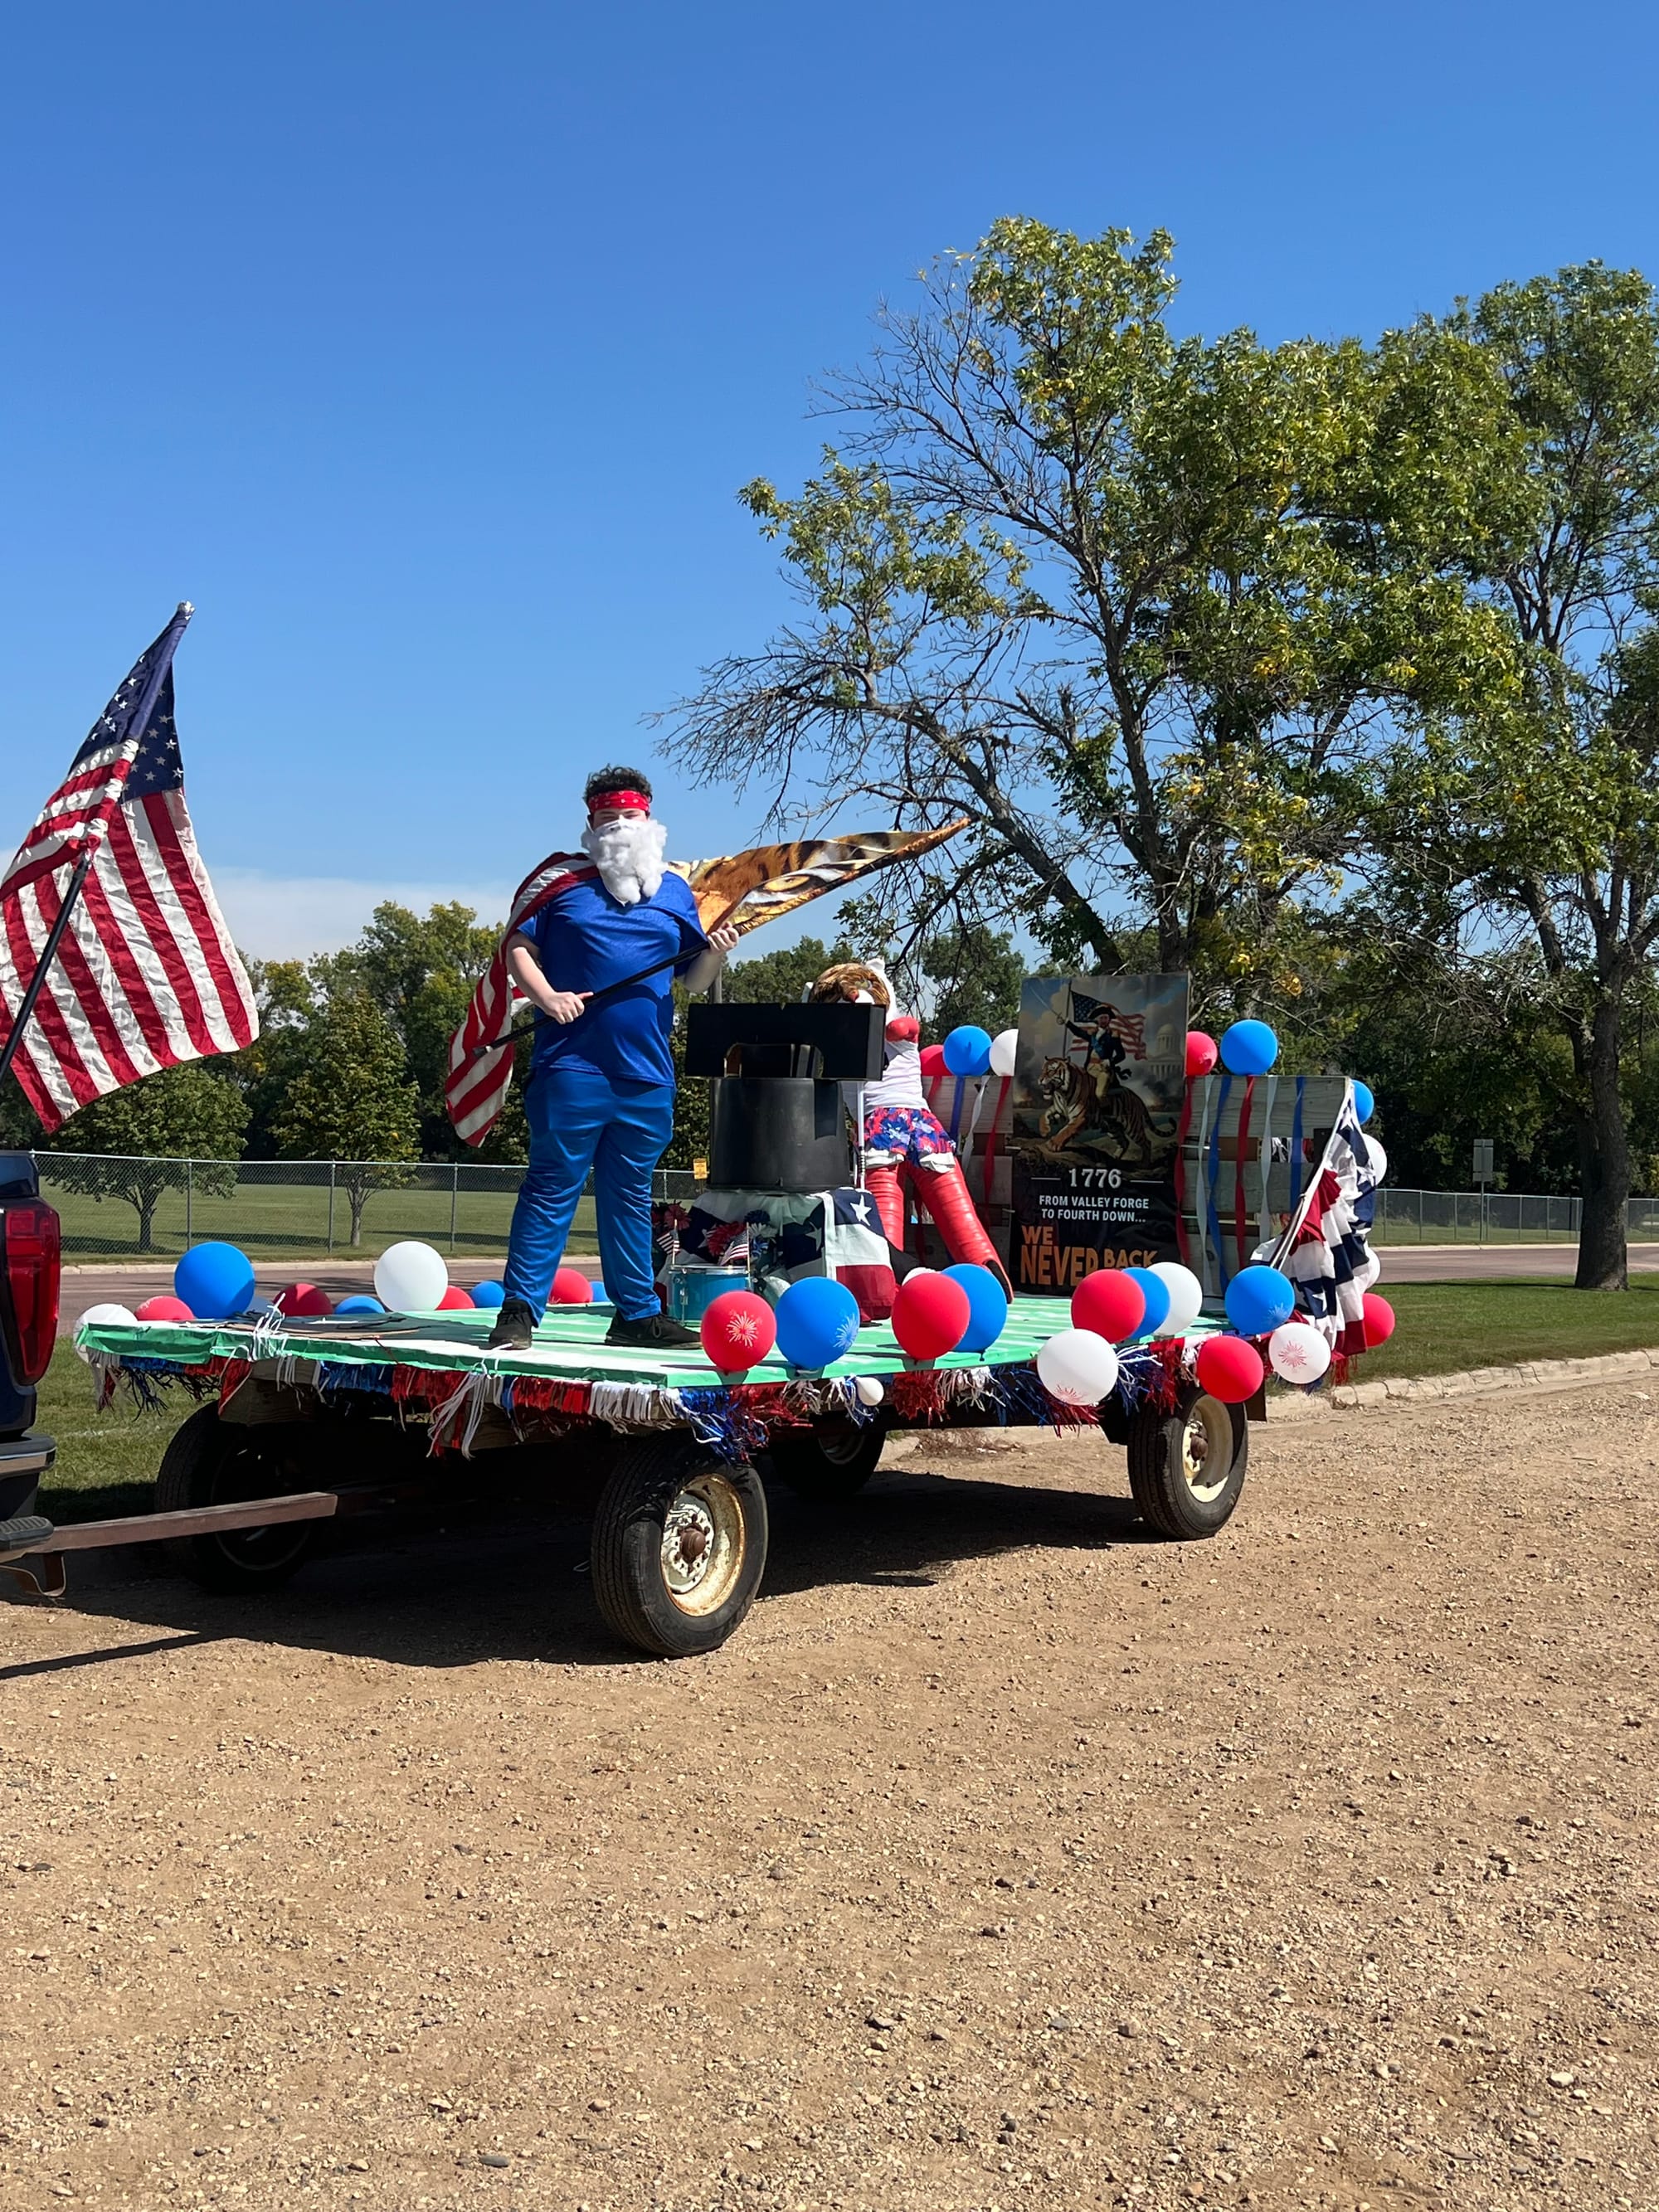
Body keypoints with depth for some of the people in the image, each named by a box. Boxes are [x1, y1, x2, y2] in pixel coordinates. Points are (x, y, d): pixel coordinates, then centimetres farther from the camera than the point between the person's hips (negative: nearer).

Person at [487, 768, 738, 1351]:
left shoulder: (676, 891, 16)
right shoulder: (566, 885, 6)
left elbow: (693, 980, 16)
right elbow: (518, 945, 5)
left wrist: (715, 954, -5)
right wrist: (546, 997, -11)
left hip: (647, 1076, 4)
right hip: (572, 1067, -4)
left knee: (630, 1194, 11)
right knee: (553, 1186, -5)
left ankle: (636, 1313, 17)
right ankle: (519, 1310, -2)